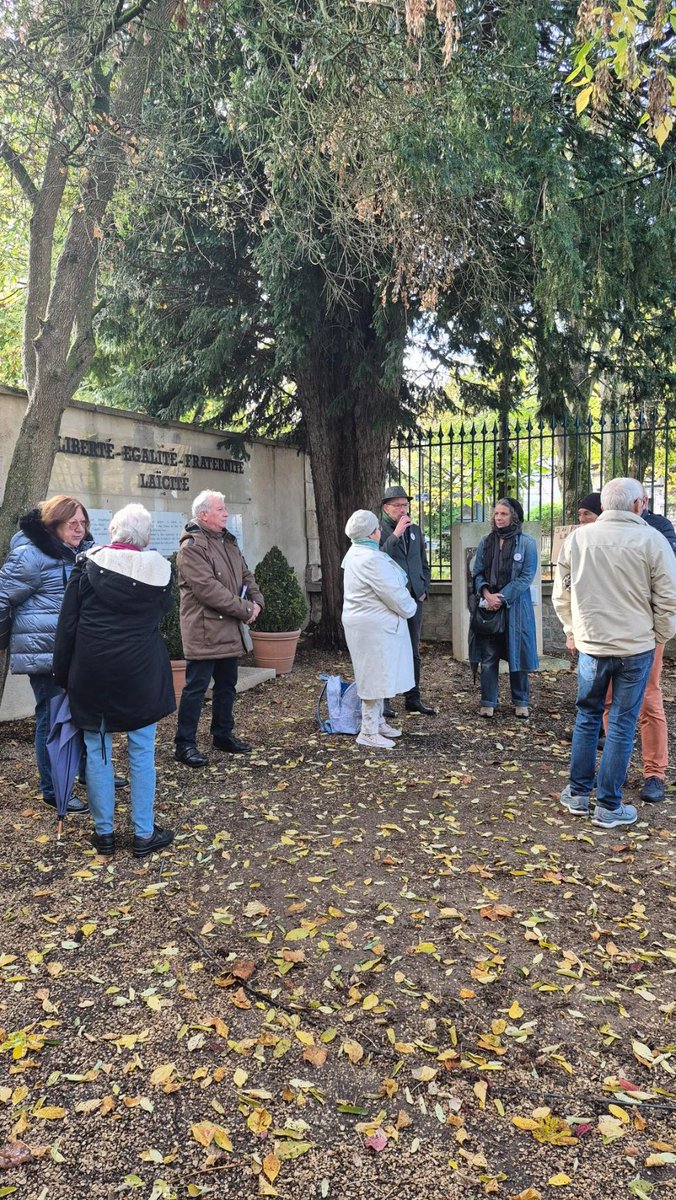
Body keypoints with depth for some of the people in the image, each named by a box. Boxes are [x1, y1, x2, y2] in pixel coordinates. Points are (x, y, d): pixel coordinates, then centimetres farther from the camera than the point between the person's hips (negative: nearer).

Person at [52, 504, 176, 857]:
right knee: (141, 753, 8)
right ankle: (144, 834, 15)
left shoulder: (89, 565, -6)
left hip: (92, 673, 0)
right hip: (140, 674, 0)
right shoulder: (158, 570, -6)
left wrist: (63, 674, 5)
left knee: (97, 751, 11)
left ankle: (104, 832, 20)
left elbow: (67, 625, -3)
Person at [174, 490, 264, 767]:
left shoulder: (228, 541, 14)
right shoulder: (191, 547, -16)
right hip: (204, 632, -9)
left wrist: (256, 601, -1)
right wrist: (245, 609, -19)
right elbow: (207, 588, -23)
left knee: (227, 685, 17)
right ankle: (185, 744, 8)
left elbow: (245, 575, 19)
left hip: (229, 630, 9)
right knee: (196, 687, -2)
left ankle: (223, 735, 31)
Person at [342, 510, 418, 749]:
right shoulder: (371, 559, -23)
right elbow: (395, 594, -20)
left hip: (366, 623, 11)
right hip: (375, 626, -11)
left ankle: (377, 721, 31)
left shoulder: (354, 553, 10)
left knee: (377, 675, 20)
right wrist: (410, 608, -4)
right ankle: (368, 732, 5)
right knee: (375, 677, -3)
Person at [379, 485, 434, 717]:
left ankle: (413, 698, 20)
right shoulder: (379, 530, -4)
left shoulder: (416, 530, 14)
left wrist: (424, 589, 9)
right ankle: (383, 700, 8)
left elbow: (424, 564, 20)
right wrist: (396, 534, -22)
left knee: (413, 652, 11)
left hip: (414, 599, 6)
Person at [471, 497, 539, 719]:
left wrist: (502, 597, -14)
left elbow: (526, 576, -8)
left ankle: (521, 702, 18)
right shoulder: (486, 542, 8)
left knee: (517, 653, 5)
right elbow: (477, 572, 6)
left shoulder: (526, 542, -2)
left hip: (516, 606, -2)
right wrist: (487, 594, -12)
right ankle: (488, 702, 13)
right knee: (488, 656, 3)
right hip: (488, 606, 3)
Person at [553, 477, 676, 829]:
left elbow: (561, 594, 7)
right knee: (621, 725, 5)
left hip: (590, 644, 3)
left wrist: (571, 631, 20)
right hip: (636, 647, -2)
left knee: (587, 716, 18)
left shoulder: (577, 538, 0)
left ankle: (578, 793, 25)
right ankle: (609, 807, 12)